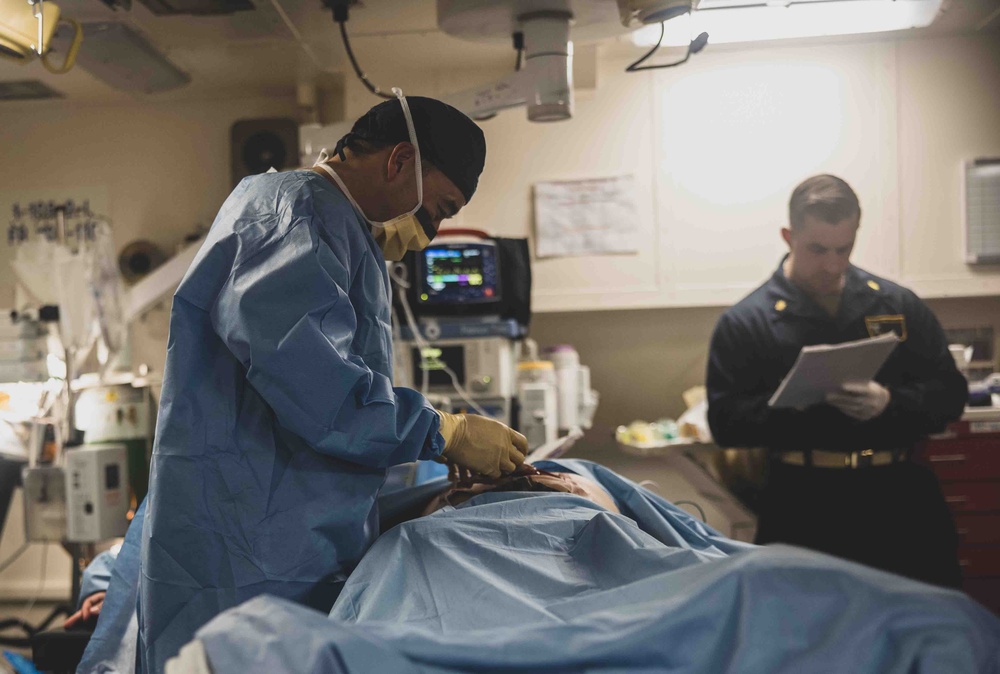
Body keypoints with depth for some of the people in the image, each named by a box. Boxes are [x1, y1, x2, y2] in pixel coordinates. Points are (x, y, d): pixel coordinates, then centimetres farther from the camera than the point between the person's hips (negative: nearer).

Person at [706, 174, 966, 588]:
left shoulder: (899, 305, 12)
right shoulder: (745, 322, 3)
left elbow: (950, 394, 10)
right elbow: (725, 422, -3)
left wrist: (890, 403, -11)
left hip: (900, 493, 3)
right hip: (804, 504, -2)